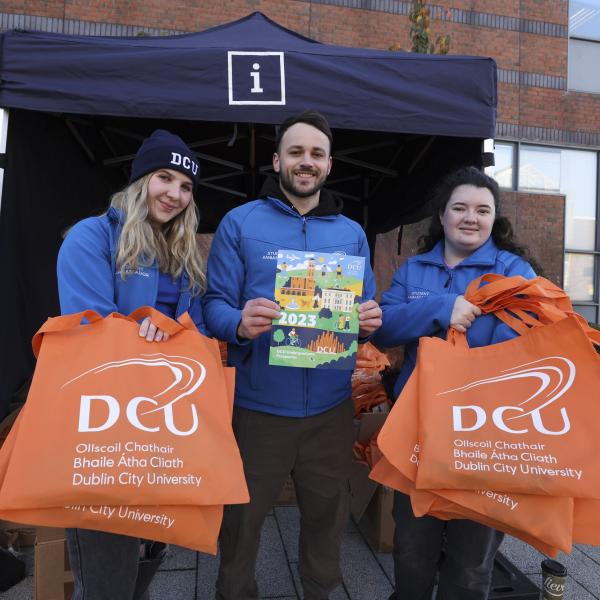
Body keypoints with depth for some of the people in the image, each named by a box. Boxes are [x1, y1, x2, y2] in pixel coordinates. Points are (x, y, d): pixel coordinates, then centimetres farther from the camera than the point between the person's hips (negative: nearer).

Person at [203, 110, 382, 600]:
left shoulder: (351, 233, 8)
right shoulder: (240, 223, -1)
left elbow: (366, 306, 9)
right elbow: (214, 303, -6)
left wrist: (370, 320, -14)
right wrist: (240, 322, -27)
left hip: (330, 406, 3)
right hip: (257, 405, -2)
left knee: (327, 514, 19)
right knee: (242, 518, 15)